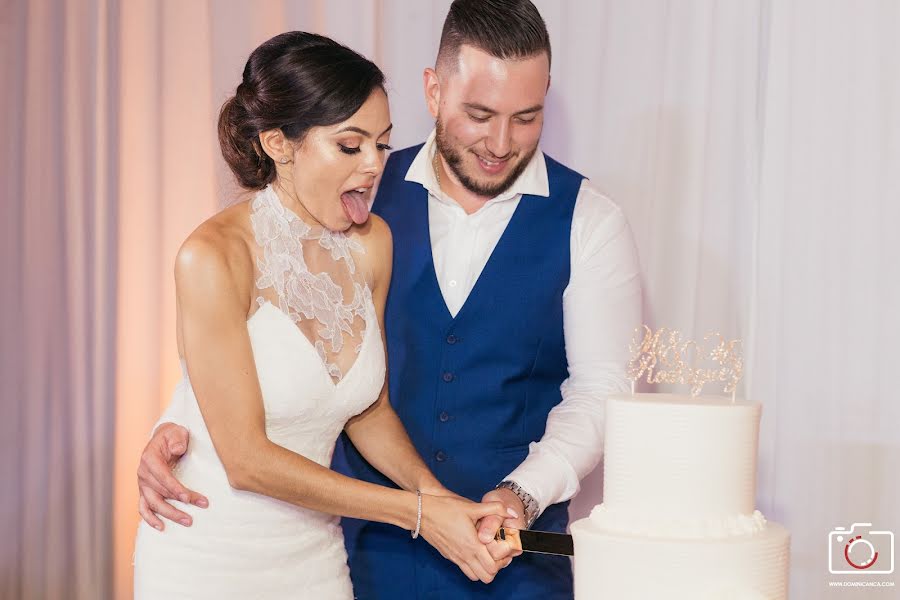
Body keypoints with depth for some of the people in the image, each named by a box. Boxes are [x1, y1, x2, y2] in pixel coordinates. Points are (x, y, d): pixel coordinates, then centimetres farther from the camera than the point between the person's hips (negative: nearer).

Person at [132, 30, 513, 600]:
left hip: (313, 551, 5)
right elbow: (246, 458, -21)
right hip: (207, 553, -5)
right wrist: (417, 511, -20)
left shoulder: (371, 243, -3)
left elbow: (369, 408, 6)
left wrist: (433, 490, -13)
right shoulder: (214, 257, -21)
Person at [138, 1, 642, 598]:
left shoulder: (590, 222, -6)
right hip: (365, 544, 2)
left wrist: (523, 495, -24)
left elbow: (602, 386, -9)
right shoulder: (367, 196, -2)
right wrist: (179, 425, -16)